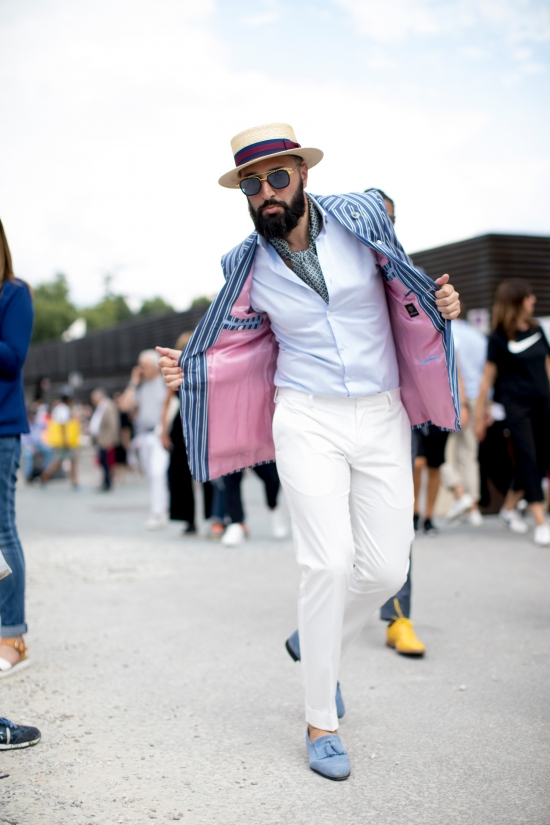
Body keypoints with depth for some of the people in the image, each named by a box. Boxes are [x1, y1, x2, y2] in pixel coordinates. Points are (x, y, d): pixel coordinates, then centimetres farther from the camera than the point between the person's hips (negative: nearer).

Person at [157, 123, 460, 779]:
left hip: (383, 417, 2)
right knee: (329, 561, -12)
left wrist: (439, 302, -8)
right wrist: (188, 370, -3)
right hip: (307, 421, -2)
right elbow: (241, 343, 14)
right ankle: (321, 724, 5)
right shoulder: (249, 264, 1)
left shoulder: (361, 217, 0)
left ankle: (319, 644, 32)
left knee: (387, 568, 1)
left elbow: (402, 287, 13)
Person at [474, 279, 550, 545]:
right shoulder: (499, 338, -7)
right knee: (528, 459, -7)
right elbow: (488, 377, -6)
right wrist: (480, 415, -7)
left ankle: (509, 507, 28)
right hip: (516, 404, -6)